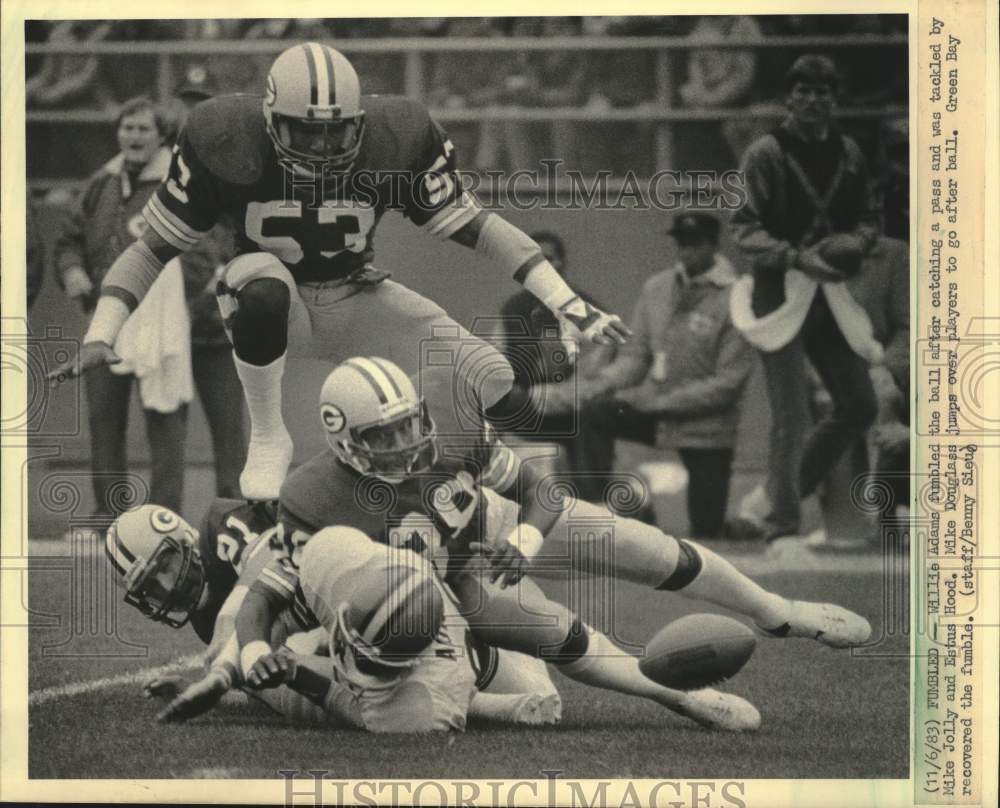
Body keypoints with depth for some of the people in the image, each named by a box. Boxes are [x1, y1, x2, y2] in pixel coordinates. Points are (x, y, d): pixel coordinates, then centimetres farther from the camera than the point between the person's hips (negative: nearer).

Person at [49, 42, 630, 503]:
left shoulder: (397, 141, -19)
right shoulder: (228, 145, -22)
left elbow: (473, 226, -13)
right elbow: (154, 249, -15)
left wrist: (567, 304, -20)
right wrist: (101, 337, -27)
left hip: (356, 303, 2)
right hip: (270, 306, -2)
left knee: (498, 383, -16)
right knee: (263, 282, -41)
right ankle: (268, 439, -16)